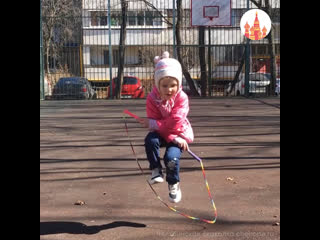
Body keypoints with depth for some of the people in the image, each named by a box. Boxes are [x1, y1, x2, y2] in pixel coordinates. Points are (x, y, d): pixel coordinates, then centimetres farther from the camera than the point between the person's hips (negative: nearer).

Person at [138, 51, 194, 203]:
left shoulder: (182, 98, -19)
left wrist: (152, 124, -27)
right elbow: (156, 124, -18)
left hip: (179, 134, -2)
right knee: (150, 140, -30)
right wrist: (173, 138, -28)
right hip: (161, 134, 2)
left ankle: (174, 184, 7)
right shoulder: (152, 98, -14)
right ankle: (156, 170, -10)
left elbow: (174, 122, -27)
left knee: (171, 158, -24)